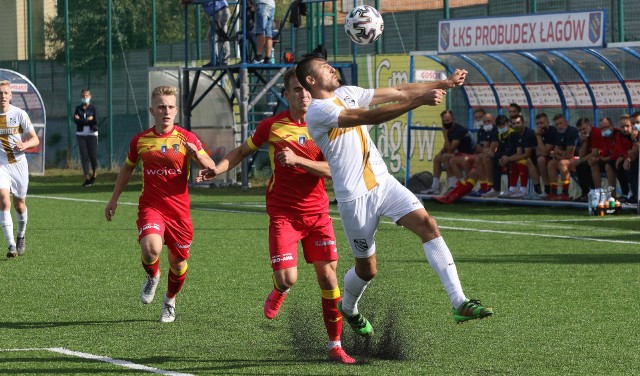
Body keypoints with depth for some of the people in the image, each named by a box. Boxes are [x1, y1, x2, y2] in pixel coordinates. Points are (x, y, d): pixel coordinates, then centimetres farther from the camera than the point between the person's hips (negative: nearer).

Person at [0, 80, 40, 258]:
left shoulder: (19, 114, -4)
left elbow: (35, 139, -1)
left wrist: (25, 145, -22)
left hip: (19, 164, 1)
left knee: (19, 204, 10)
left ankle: (21, 237, 39)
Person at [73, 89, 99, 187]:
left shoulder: (93, 108, 2)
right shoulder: (78, 108, 9)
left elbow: (95, 121, -12)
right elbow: (76, 120, -6)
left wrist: (81, 120, -9)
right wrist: (88, 120, -13)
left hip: (92, 134, -2)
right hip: (81, 135, 2)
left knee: (93, 156, -3)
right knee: (84, 156, -3)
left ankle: (94, 175, 21)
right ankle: (87, 178, -2)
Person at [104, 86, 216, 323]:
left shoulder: (186, 139, -1)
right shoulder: (140, 140, 3)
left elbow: (211, 168, -5)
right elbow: (127, 168, 21)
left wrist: (198, 156, -26)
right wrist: (114, 198, 22)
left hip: (179, 210, 1)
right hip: (150, 207, 0)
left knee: (178, 263, 9)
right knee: (150, 250, -27)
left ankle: (170, 301, 39)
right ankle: (152, 277, 10)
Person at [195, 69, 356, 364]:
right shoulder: (272, 125, -2)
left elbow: (332, 170, -12)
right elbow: (243, 151, 13)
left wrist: (298, 160, -23)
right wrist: (218, 168, -2)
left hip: (317, 212, 1)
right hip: (283, 214, -1)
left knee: (328, 276, -4)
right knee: (287, 278, -14)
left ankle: (335, 345, 8)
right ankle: (279, 291, 28)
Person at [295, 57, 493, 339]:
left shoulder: (346, 93, 11)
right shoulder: (317, 111, -16)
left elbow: (397, 92, 12)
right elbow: (370, 117, -28)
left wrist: (446, 83, 6)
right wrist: (419, 101, -34)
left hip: (383, 182, 7)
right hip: (354, 197, -6)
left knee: (427, 224, -15)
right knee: (367, 269, 5)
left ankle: (459, 303, -20)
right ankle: (348, 309, 39)